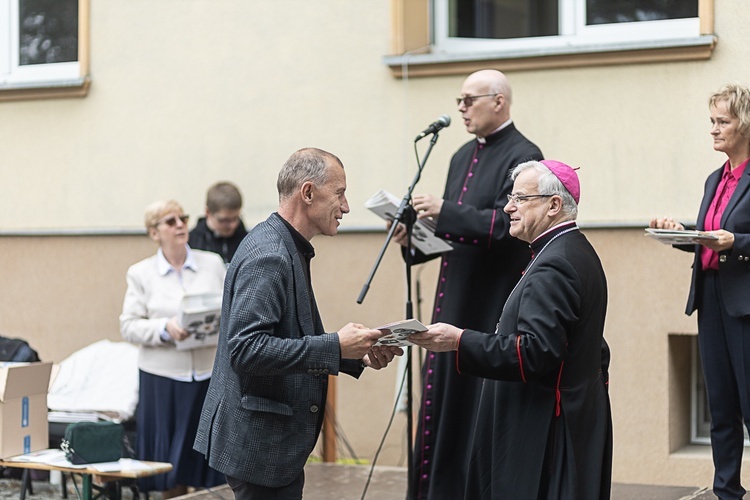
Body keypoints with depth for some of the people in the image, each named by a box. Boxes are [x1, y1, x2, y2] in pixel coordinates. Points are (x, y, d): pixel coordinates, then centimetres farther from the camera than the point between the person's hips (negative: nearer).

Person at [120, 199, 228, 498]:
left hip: (211, 373, 1)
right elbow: (129, 327, -1)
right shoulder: (141, 274, 4)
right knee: (171, 464, 4)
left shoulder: (213, 264, 8)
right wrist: (165, 329, -18)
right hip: (164, 376, -1)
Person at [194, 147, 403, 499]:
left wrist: (356, 355, 8)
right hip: (259, 441, -10)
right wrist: (336, 347, -24)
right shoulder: (267, 257, -18)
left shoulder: (288, 250, 13)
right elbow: (246, 349, -26)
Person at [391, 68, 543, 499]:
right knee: (445, 395, 10)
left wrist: (445, 211, -21)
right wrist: (417, 234, 3)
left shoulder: (522, 156, -11)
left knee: (481, 403, -3)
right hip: (454, 301, 9)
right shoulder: (464, 156, 16)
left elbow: (507, 225, -21)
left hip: (492, 305, -8)